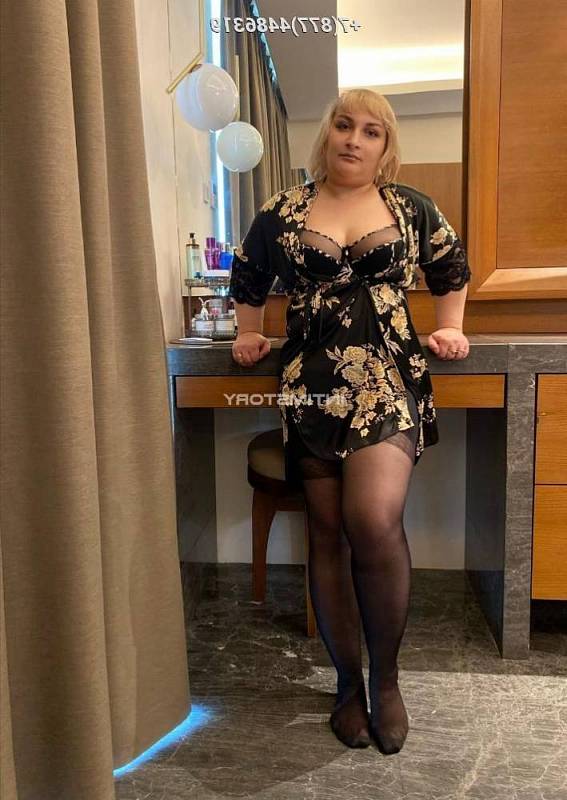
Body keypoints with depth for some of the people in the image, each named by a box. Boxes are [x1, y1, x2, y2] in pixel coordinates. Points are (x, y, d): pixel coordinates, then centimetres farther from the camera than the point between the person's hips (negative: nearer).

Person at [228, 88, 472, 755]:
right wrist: (249, 334, 18)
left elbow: (451, 270, 26)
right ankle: (349, 681, 22)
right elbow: (247, 278, 26)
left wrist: (448, 330, 18)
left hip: (389, 382, -1)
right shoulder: (282, 213, 12)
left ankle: (386, 677, 6)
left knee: (375, 522, -20)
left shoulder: (410, 207, 12)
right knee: (328, 532, 3)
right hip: (310, 388, 2)